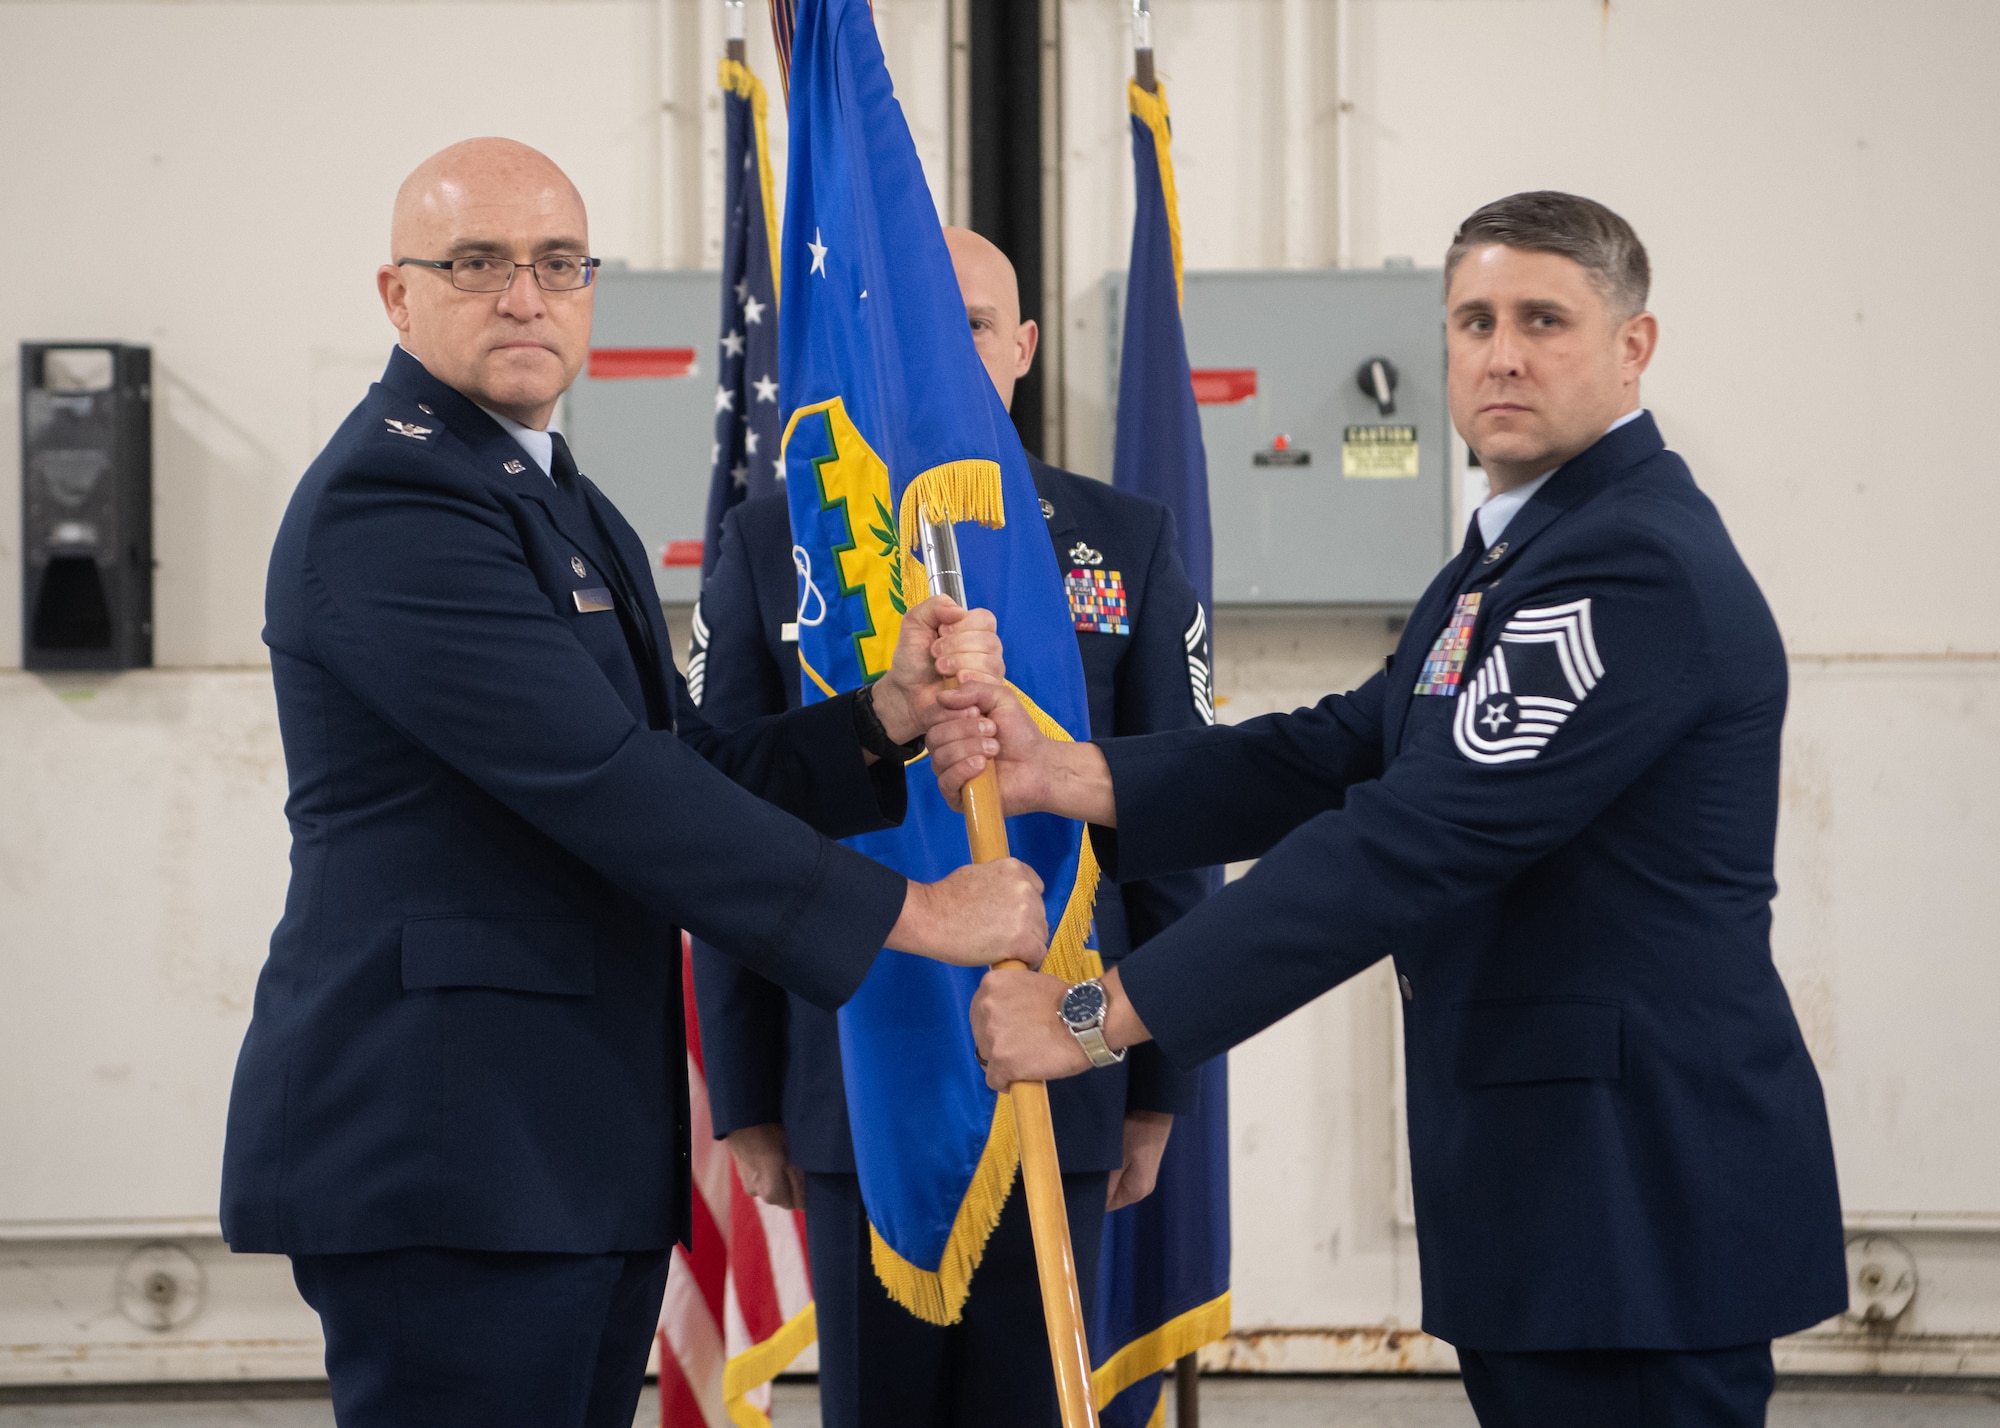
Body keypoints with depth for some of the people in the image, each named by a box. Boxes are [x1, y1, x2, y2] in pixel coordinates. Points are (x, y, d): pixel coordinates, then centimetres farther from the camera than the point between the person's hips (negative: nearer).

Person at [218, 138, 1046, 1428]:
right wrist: (908, 913, -15)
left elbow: (686, 770, 16)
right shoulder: (387, 501, -13)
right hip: (446, 1150, -10)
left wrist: (888, 718, -2)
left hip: (583, 1154, 10)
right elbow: (604, 785, -19)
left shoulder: (562, 506, 21)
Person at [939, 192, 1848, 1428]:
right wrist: (1062, 772, -3)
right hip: (1553, 1165, 10)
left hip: (1645, 1188, -10)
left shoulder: (1638, 565, -18)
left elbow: (1416, 843, -24)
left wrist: (1101, 1013, -22)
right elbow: (1342, 757, 12)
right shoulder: (1519, 550, 18)